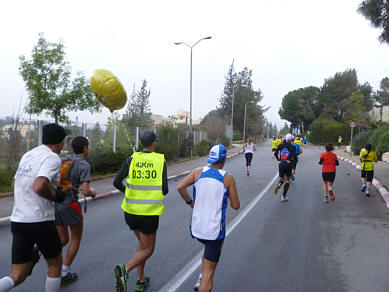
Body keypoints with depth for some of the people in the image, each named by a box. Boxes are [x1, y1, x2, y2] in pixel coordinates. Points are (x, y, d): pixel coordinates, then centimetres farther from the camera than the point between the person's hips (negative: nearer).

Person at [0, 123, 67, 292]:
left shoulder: (28, 155, 12)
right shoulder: (53, 158, -13)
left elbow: (14, 185, 24)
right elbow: (39, 187, -29)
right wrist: (55, 196, -9)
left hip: (18, 220, 7)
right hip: (41, 222, -7)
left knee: (18, 275, 11)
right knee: (55, 264, 17)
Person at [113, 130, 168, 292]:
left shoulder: (131, 160, -2)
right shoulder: (161, 161, -7)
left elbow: (116, 182, -6)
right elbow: (164, 190, -9)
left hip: (131, 210, 4)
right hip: (150, 212, -4)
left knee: (143, 243, 26)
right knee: (148, 250, 12)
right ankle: (125, 269, -14)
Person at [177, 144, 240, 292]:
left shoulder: (198, 172, -1)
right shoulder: (228, 178, -7)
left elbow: (180, 187, -14)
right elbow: (236, 206, -3)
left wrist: (189, 201, 3)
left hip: (196, 228, 4)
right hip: (215, 230, -4)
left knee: (209, 248, 34)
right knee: (209, 272, 7)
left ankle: (200, 280, 26)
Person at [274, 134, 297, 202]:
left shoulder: (281, 145, 0)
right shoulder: (292, 147, -9)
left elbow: (275, 153, 0)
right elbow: (294, 156, -17)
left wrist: (278, 159, 16)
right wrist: (296, 158, 5)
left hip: (281, 164, 2)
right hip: (288, 165, -2)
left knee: (281, 179, 17)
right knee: (287, 180, 11)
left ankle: (278, 185, -20)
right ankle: (284, 196, 8)